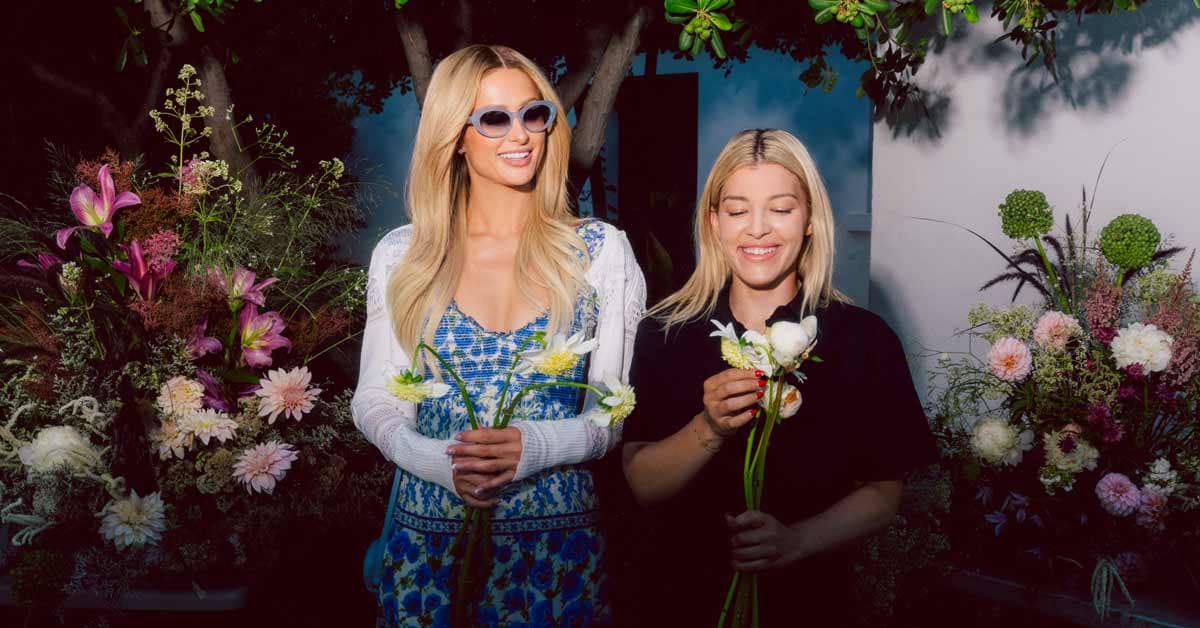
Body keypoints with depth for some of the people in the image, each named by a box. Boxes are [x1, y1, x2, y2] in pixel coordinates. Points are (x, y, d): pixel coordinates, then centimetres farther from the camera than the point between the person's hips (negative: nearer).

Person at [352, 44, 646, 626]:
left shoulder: (603, 250, -2)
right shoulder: (401, 255, 0)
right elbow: (375, 401, 1)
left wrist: (535, 447, -20)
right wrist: (444, 463, -18)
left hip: (559, 540, 0)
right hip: (429, 538, 1)